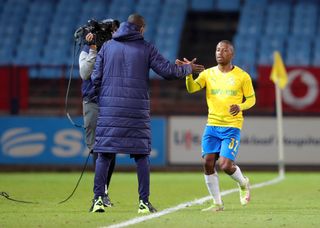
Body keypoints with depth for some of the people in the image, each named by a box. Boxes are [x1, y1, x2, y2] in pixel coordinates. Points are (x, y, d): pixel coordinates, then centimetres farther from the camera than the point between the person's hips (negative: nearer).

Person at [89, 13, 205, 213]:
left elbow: (96, 78, 7)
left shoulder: (107, 47, 9)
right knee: (141, 155, 5)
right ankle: (144, 202, 3)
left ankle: (98, 199, -4)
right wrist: (188, 69, 17)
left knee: (104, 154, 3)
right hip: (137, 109, -1)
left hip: (109, 108, 1)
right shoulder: (146, 48, 2)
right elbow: (167, 70, 0)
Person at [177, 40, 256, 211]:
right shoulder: (208, 74, 5)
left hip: (232, 127, -3)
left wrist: (240, 106, -16)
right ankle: (217, 203, 8)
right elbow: (192, 88, -9)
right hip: (212, 126, 4)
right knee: (208, 163, -5)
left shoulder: (242, 76, -1)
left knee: (225, 165, -14)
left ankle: (243, 183, 20)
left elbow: (251, 99, 5)